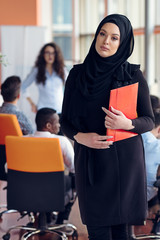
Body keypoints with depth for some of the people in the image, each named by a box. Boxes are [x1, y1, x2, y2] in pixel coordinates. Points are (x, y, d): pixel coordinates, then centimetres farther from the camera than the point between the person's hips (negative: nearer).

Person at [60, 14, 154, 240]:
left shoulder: (133, 75, 1)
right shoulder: (77, 74, 5)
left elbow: (149, 120, 2)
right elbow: (65, 120, 8)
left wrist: (128, 124, -19)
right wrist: (80, 136, -13)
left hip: (124, 160, -1)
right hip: (90, 160, 1)